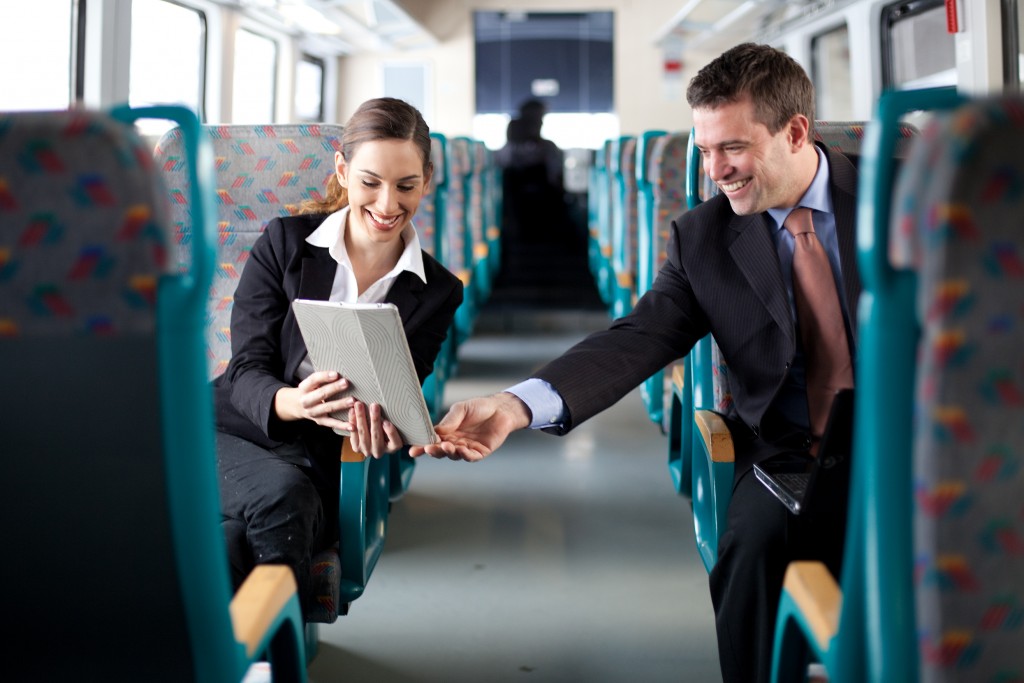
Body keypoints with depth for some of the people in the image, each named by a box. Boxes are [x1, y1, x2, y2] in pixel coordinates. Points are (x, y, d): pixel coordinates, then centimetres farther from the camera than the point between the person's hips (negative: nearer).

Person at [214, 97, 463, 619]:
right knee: (281, 493, -37)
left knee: (233, 538, -35)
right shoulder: (285, 242, 3)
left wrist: (382, 433, -27)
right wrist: (288, 402, -29)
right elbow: (246, 370, -3)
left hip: (325, 468, 0)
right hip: (232, 435, 0)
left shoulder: (437, 293, 8)